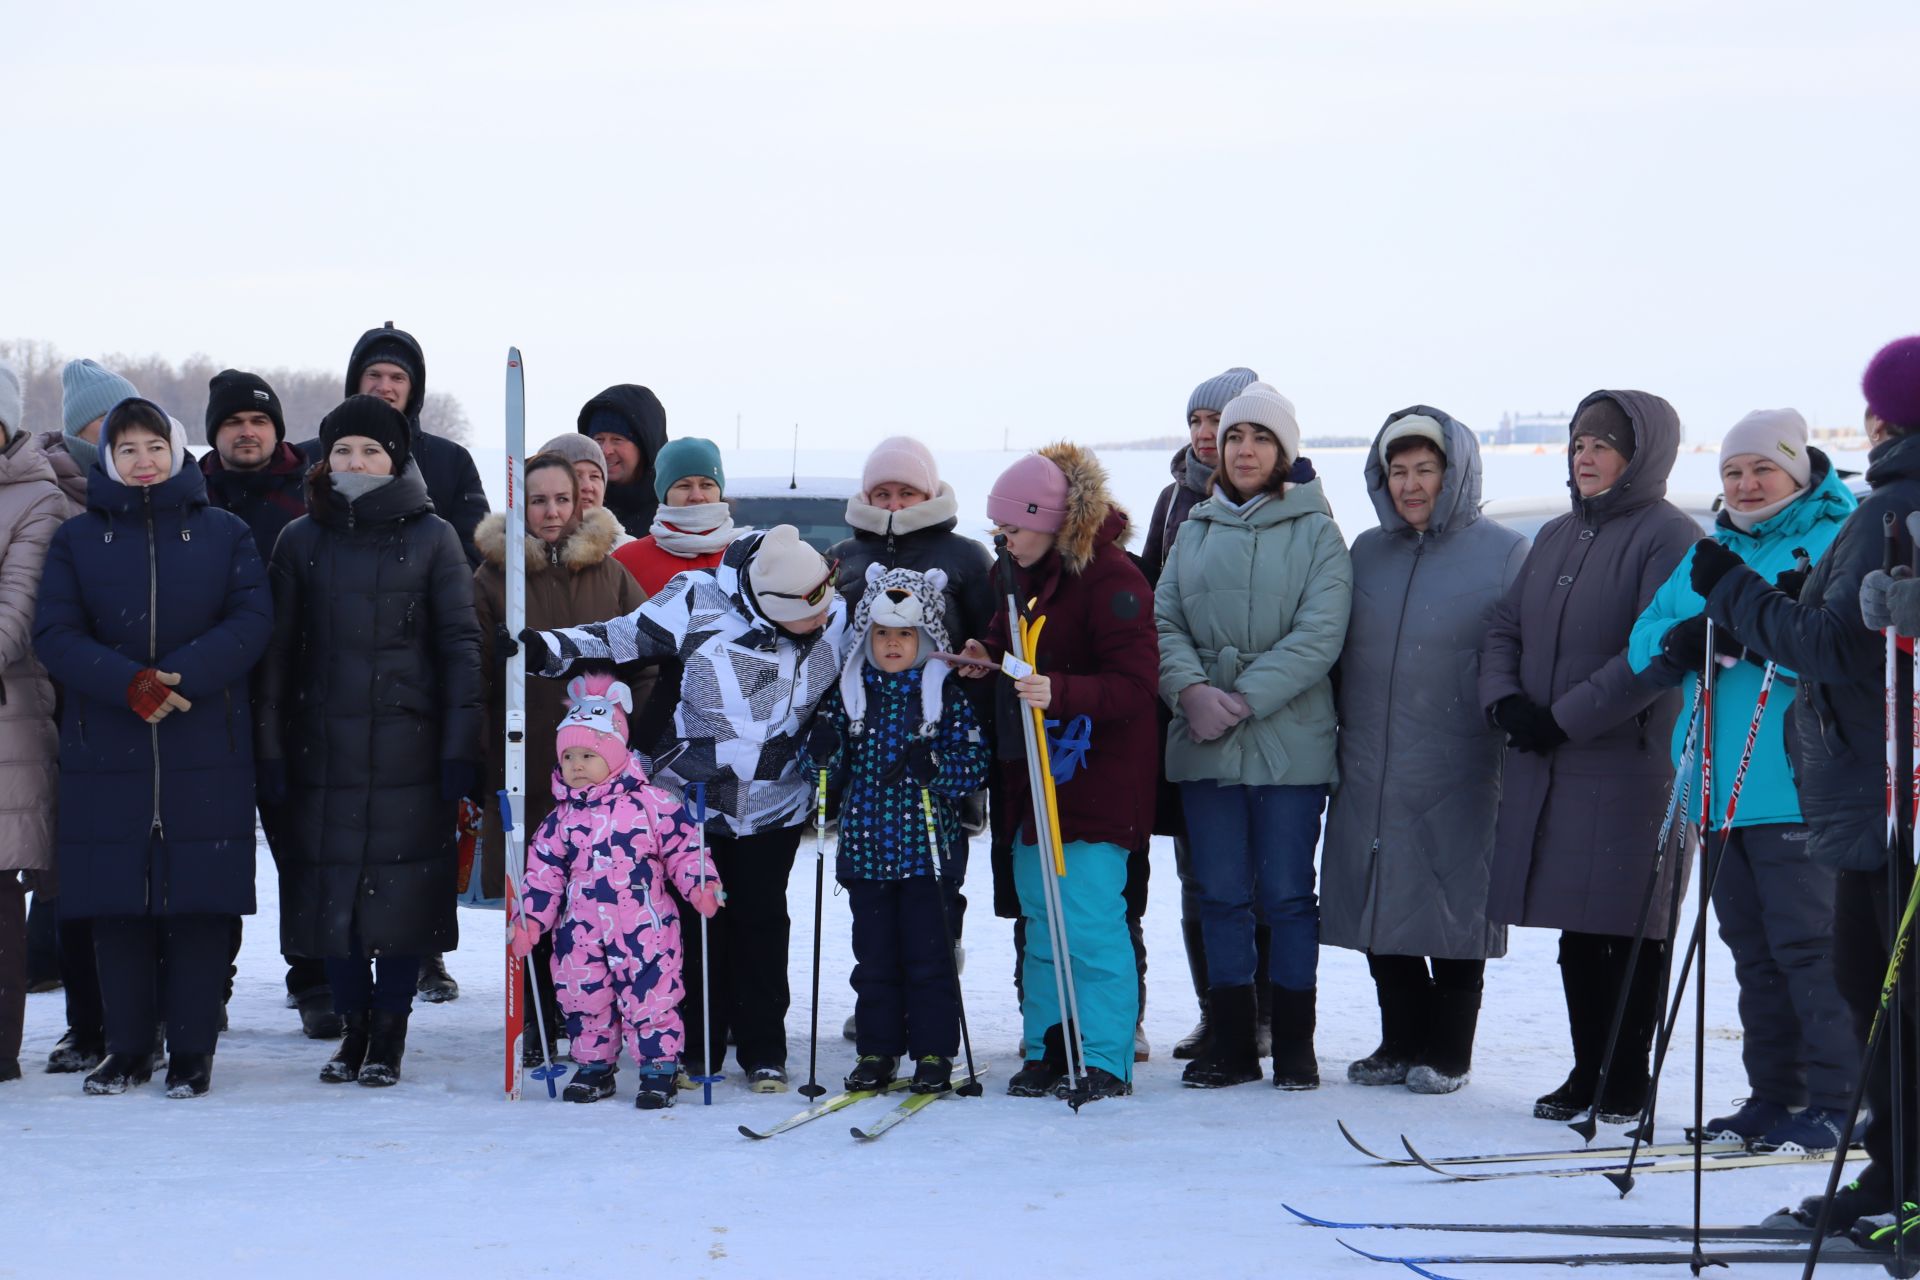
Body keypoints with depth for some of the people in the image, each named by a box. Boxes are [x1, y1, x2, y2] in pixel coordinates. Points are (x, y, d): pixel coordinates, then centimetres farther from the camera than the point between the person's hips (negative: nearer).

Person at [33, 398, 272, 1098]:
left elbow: (251, 621, -4)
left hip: (207, 752, -1)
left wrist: (178, 677, -19)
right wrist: (130, 685, -18)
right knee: (117, 899, 2)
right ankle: (128, 1046, 13)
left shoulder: (224, 533, 7)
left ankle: (192, 1048, 6)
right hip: (106, 749, 1)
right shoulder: (77, 538, 8)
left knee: (200, 895, -2)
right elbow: (54, 634, -2)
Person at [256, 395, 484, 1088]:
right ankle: (353, 1026, 15)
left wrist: (460, 745, -6)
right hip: (325, 744, 2)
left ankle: (389, 1031, 10)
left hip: (408, 745, -2)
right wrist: (270, 747, -1)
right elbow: (277, 648, 6)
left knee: (403, 885, -1)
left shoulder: (431, 537, 3)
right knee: (332, 890, 2)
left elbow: (460, 643, 0)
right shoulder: (301, 541, 8)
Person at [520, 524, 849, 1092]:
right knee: (695, 920, 4)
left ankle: (764, 1052, 12)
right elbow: (625, 637, -8)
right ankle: (694, 1048, 14)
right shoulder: (698, 601, -15)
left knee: (761, 921, 3)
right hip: (688, 795, -1)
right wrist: (550, 649, -18)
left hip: (775, 806, 1)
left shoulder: (836, 620, -9)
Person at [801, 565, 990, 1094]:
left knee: (928, 956, 0)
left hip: (925, 847, -3)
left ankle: (933, 1053, 8)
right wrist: (823, 752, -12)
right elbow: (829, 773, 10)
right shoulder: (849, 695, 7)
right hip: (866, 847, 3)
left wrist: (933, 767, -22)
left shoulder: (948, 696, -1)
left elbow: (974, 765, -5)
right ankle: (876, 1052, 15)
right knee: (874, 957, 8)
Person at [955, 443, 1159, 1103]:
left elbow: (1134, 684, -21)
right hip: (1035, 777, 9)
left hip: (1096, 777, -9)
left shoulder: (1110, 578, -16)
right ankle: (1047, 1049, 20)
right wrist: (988, 660, 3)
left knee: (1089, 918, -9)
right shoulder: (1029, 575, 11)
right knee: (1039, 918, 12)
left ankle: (1105, 1060, -3)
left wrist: (1060, 692, -35)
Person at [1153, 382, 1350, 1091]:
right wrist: (1191, 690, -12)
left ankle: (1294, 1042, 9)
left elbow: (1318, 634, -10)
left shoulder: (1315, 532, 0)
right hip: (1203, 742, 4)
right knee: (1220, 894, 7)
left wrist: (1244, 700, -17)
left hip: (1289, 743, -4)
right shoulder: (1196, 529, 13)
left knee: (1286, 893, 0)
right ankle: (1230, 1039, 14)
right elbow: (1163, 620, 7)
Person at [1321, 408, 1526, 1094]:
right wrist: (1335, 731, 13)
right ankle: (1401, 1044, 19)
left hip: (1457, 770, -5)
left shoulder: (1504, 554, -2)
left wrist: (1514, 729, -10)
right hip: (1369, 772, 5)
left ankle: (1447, 1053, 12)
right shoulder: (1368, 552, 13)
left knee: (1452, 907, 0)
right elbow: (1339, 652, 19)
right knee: (1381, 910, 7)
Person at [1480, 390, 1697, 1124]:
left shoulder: (1668, 538, -7)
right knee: (1577, 929, 9)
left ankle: (1625, 1085, 3)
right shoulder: (1557, 537, 18)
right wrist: (1506, 700, -2)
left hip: (1631, 763, -7)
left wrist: (1565, 718, -16)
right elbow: (1506, 627, 18)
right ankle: (1587, 1073, 17)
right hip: (1546, 767, 7)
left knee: (1628, 927, -4)